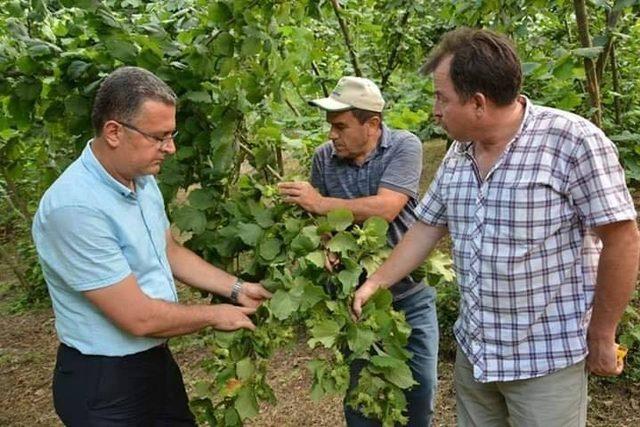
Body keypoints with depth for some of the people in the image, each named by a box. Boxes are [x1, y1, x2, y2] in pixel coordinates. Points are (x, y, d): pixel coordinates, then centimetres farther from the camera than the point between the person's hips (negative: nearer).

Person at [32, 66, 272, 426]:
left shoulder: (142, 180, 0)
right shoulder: (75, 208, -29)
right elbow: (139, 318, -27)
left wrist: (236, 289, 7)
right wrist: (215, 316, -12)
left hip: (157, 360, 8)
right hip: (103, 384, -8)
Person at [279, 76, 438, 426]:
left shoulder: (404, 147, -13)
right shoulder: (324, 157, -3)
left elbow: (385, 209, -26)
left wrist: (321, 203, -22)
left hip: (409, 293, -2)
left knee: (421, 385, 11)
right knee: (359, 387, 14)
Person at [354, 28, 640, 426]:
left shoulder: (574, 142, -18)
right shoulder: (457, 155, 2)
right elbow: (428, 227, 12)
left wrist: (601, 337, -10)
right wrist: (375, 282, 10)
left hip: (546, 357, -6)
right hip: (472, 349, 6)